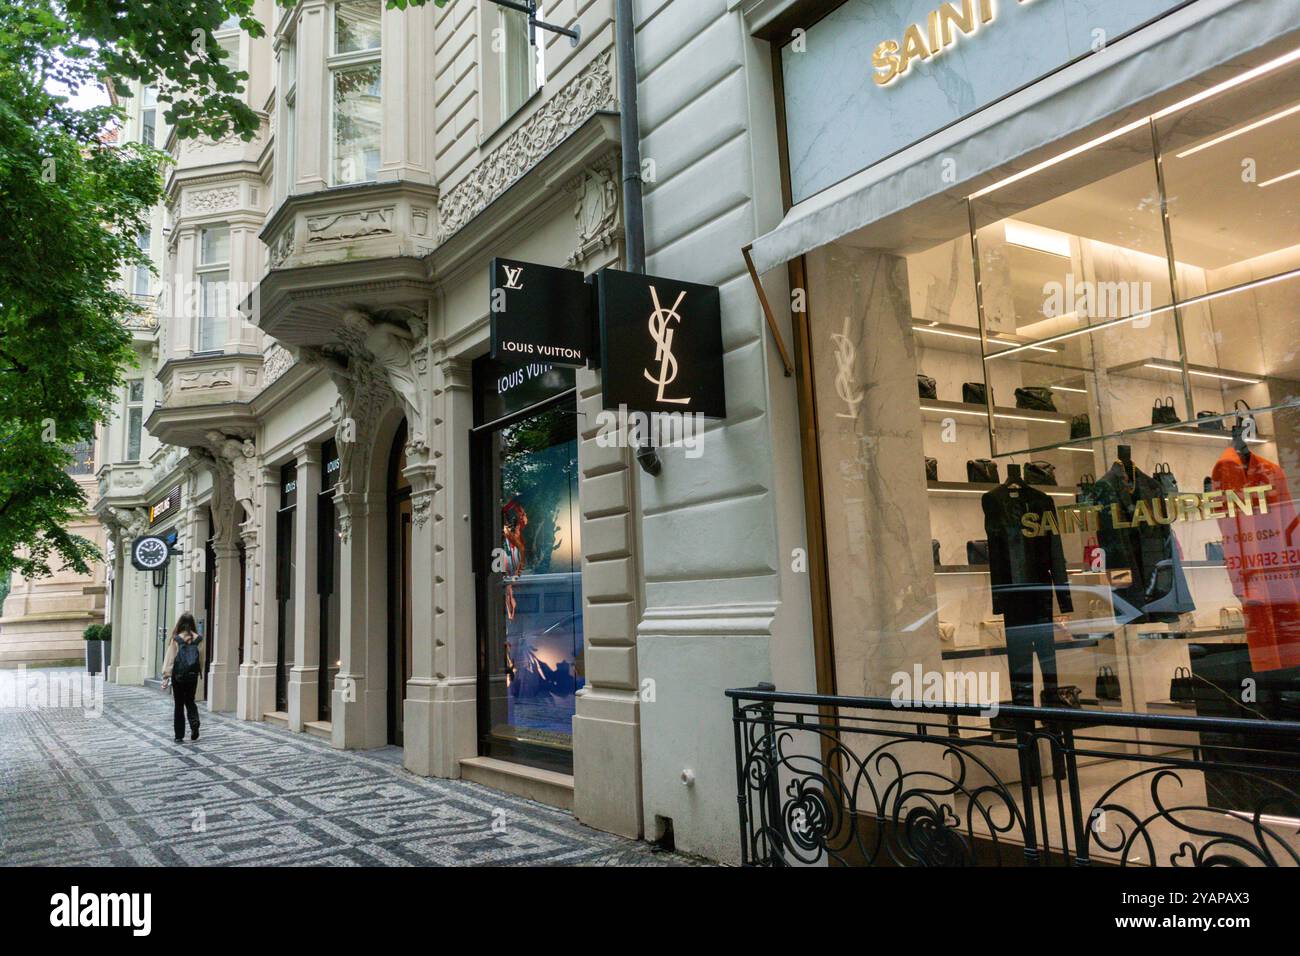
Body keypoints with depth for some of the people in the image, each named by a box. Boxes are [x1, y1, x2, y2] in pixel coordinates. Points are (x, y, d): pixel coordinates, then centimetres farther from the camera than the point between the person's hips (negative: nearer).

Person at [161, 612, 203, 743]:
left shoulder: (176, 639, -9)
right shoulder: (198, 639, -3)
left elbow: (170, 658, -10)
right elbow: (202, 658, 1)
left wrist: (166, 677, -8)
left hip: (178, 675, -2)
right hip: (193, 675, 2)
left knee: (179, 704, 8)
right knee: (190, 702, 18)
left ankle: (179, 736, 11)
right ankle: (194, 723, -9)